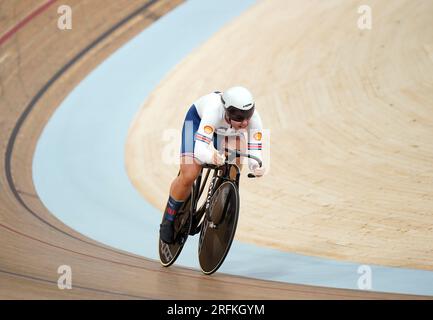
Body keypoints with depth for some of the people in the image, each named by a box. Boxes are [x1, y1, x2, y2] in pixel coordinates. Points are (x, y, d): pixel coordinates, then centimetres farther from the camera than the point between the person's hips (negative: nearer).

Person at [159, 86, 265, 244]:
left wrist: (257, 167, -57)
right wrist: (211, 157, -75)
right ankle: (168, 220, 10)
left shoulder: (253, 117, -36)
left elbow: (255, 152, -33)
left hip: (229, 132, 3)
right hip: (198, 119, -3)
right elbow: (200, 150, -52)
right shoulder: (215, 110, -45)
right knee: (189, 176, -15)